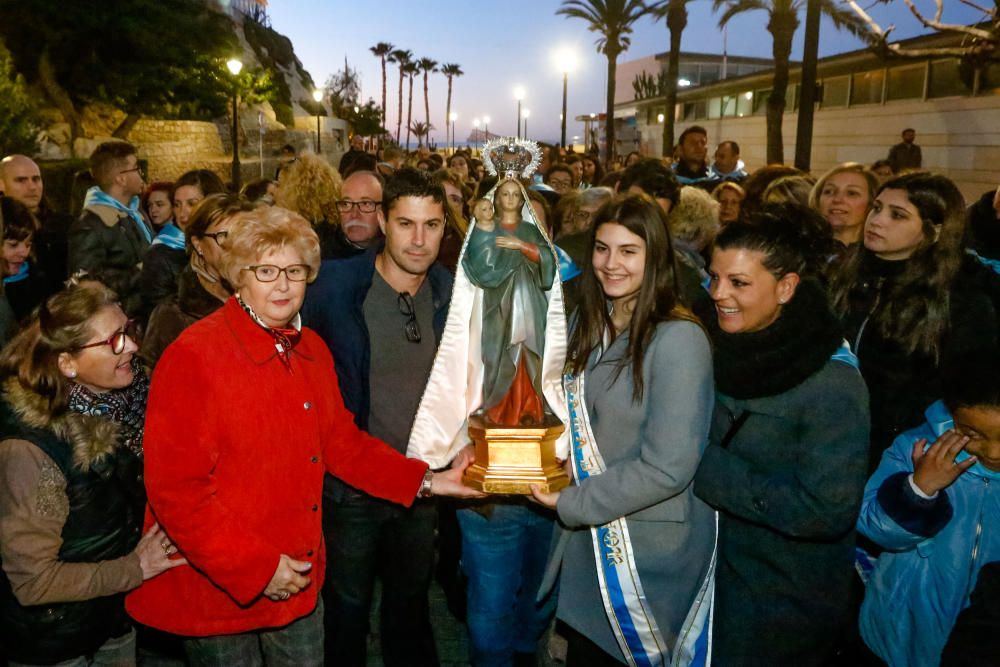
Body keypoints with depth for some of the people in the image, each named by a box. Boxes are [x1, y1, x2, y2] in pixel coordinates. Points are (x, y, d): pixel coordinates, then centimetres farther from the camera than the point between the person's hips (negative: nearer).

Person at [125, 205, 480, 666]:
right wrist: (258, 568, -19)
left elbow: (341, 443, 11)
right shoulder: (193, 357, -18)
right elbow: (174, 489, -20)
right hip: (216, 593, -6)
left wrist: (425, 481, 2)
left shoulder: (312, 351, 4)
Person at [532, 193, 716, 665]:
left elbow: (667, 468, -23)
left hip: (652, 550, -6)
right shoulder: (588, 325, 3)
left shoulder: (678, 339, -21)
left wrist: (572, 503, -16)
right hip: (588, 539, 6)